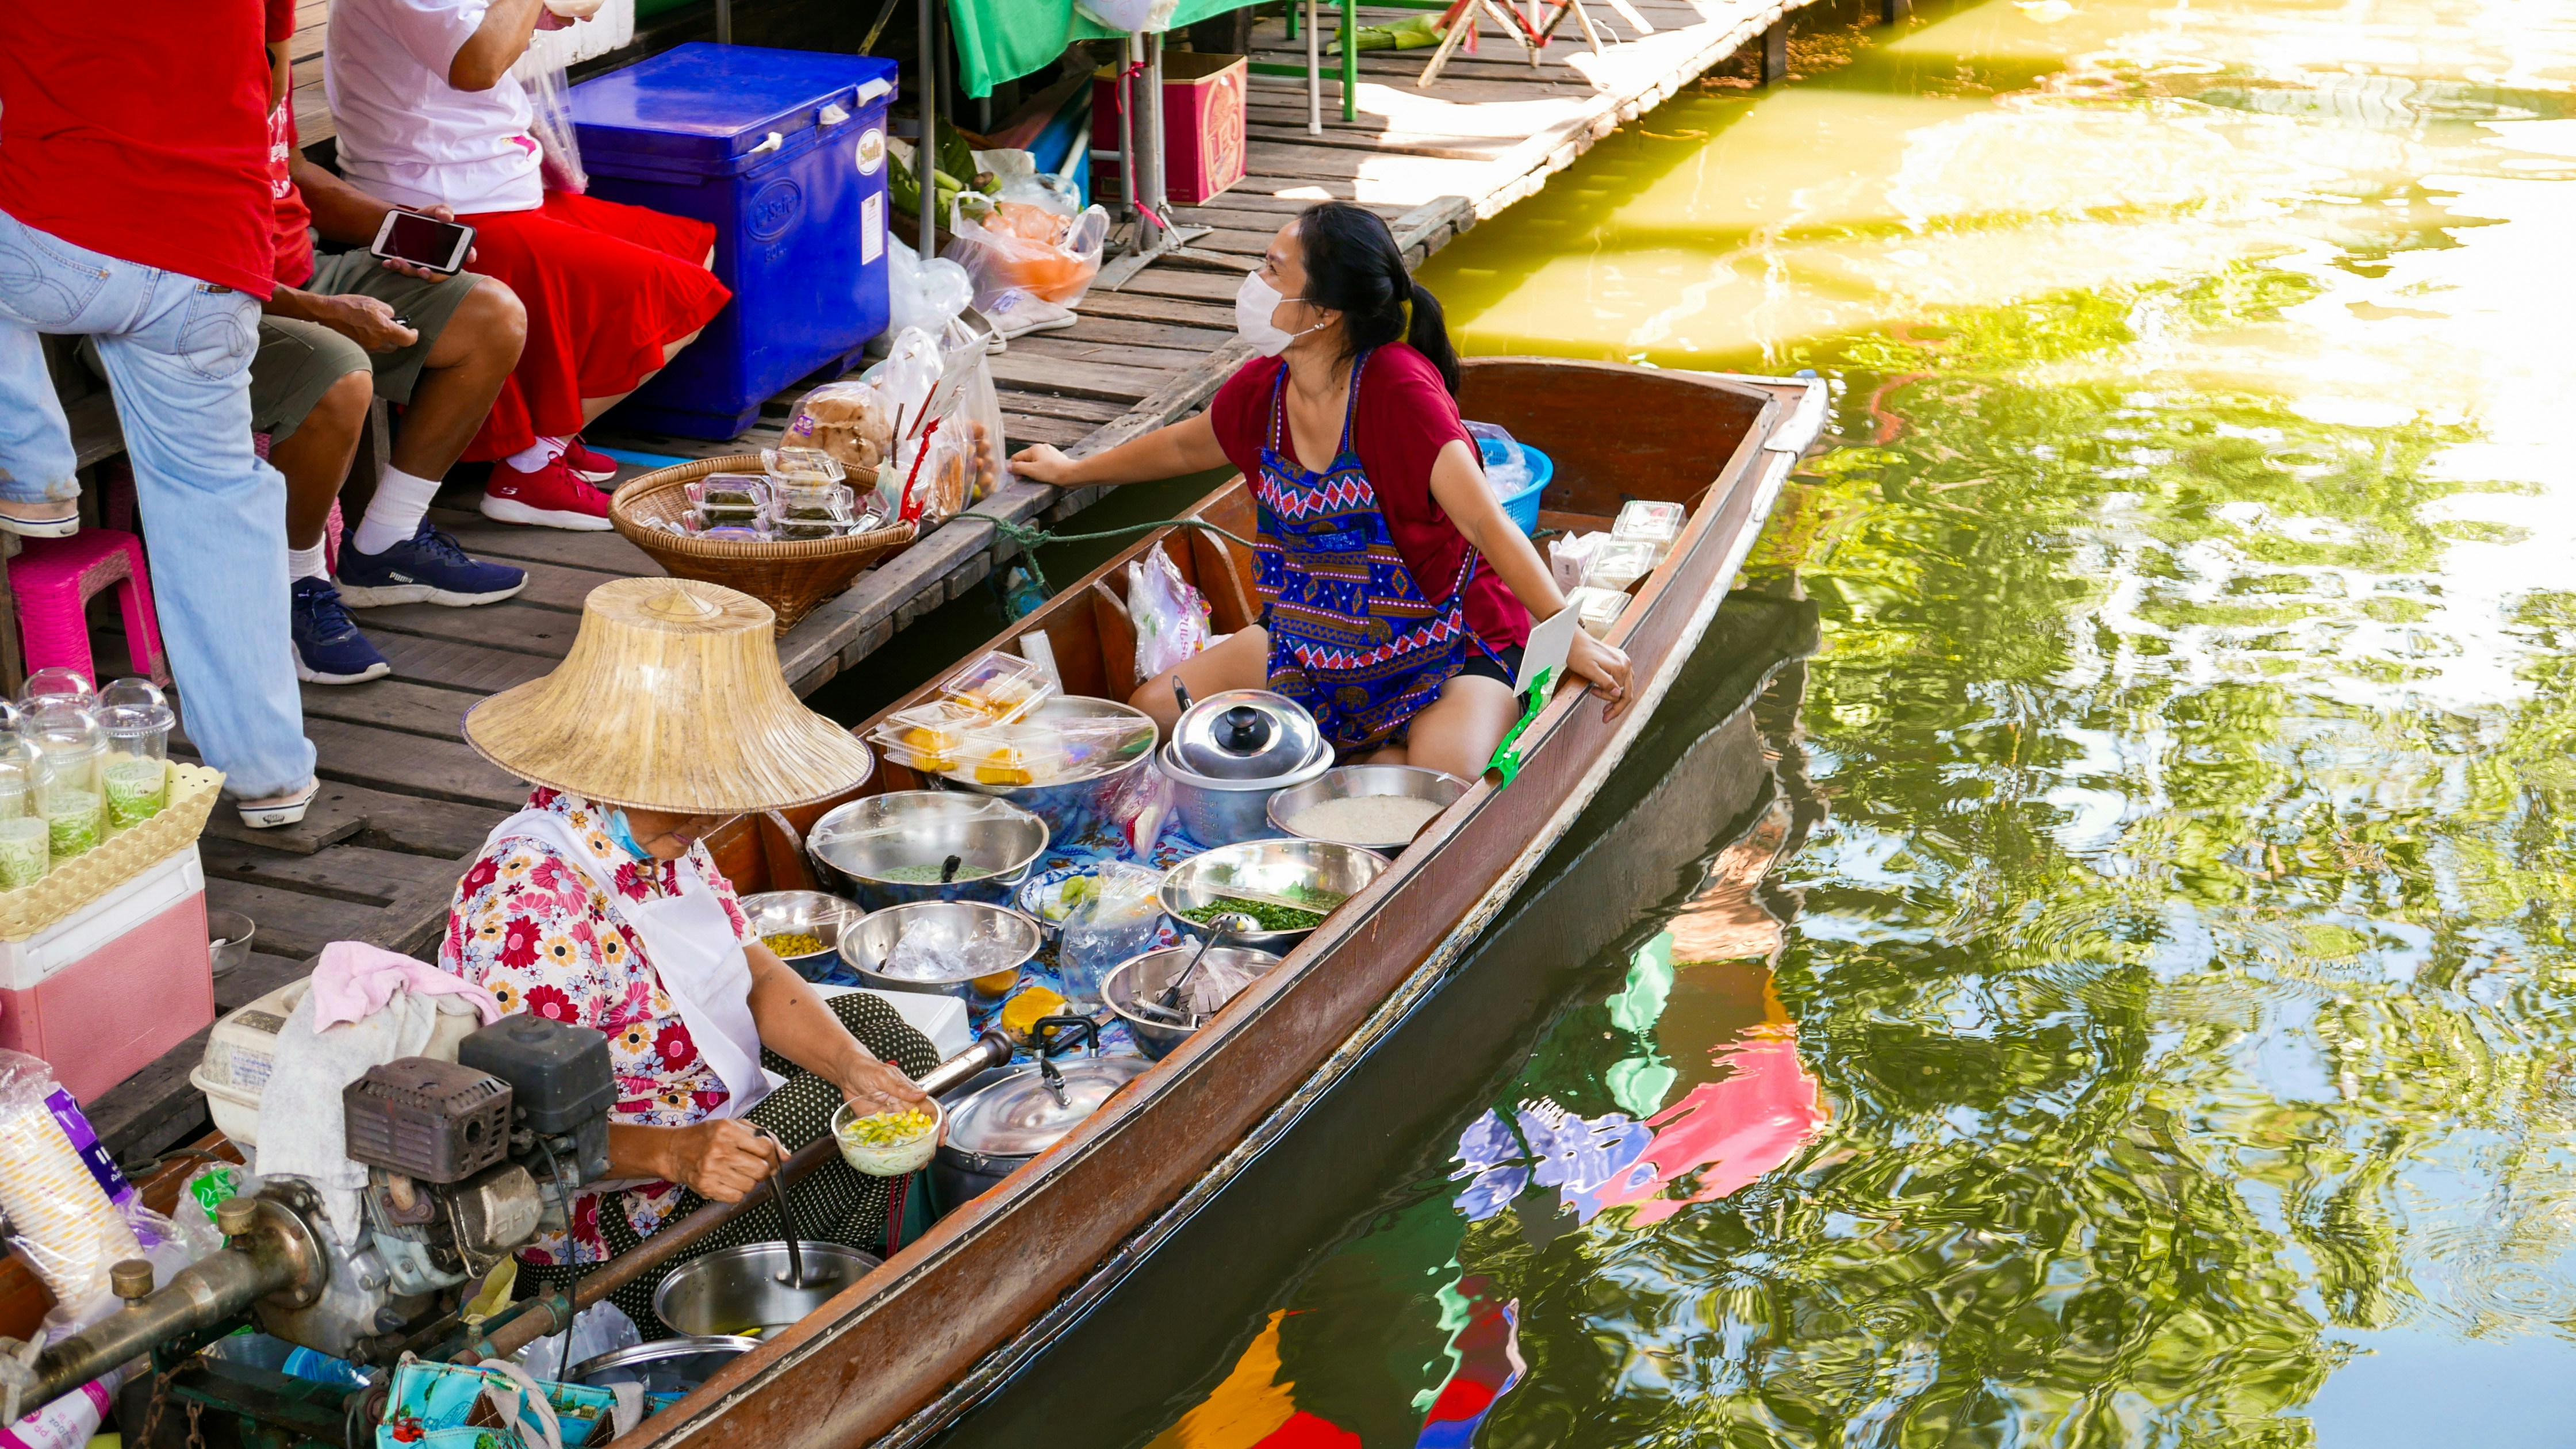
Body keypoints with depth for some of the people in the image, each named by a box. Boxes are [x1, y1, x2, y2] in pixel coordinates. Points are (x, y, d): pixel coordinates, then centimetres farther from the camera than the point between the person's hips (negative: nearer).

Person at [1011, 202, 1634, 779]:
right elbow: (1183, 447, 19)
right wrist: (1072, 471, 33)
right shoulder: (1264, 389, -4)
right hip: (1321, 643, 7)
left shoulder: (1398, 388, -26)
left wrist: (1572, 638, -31)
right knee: (1152, 710, 0)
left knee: (1442, 780, -35)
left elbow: (1485, 523, -28)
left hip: (1448, 647, -7)